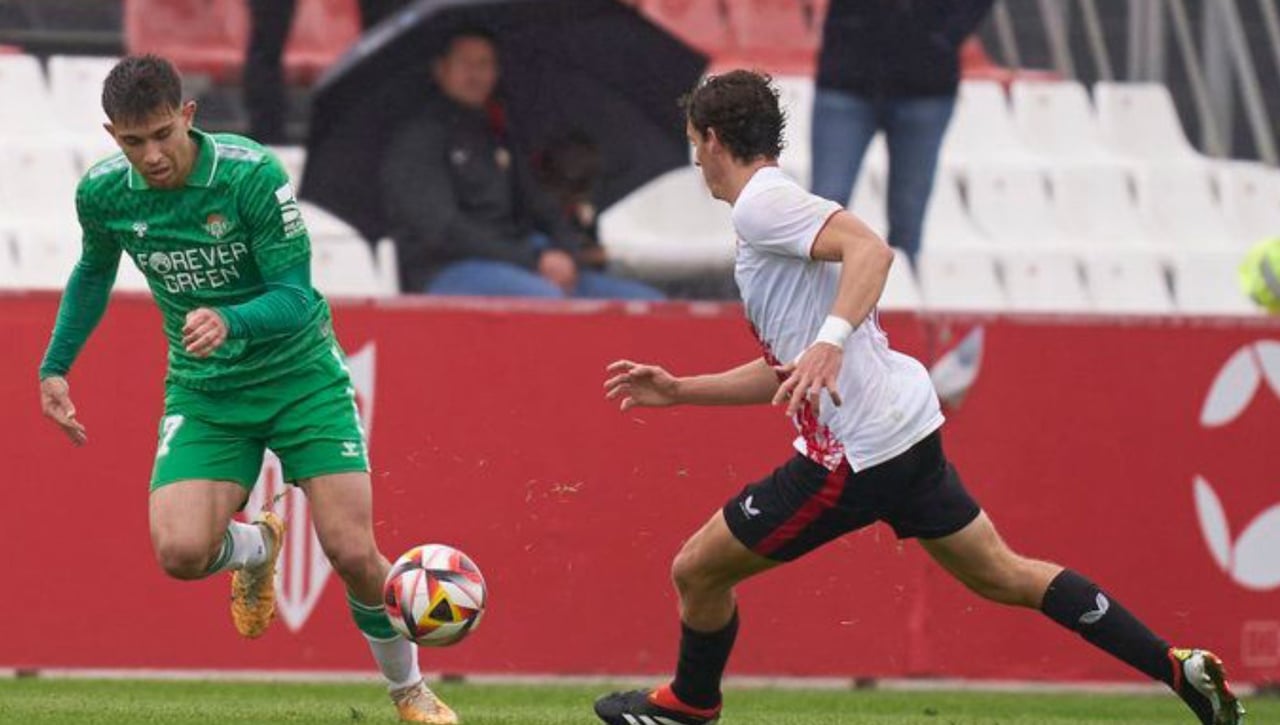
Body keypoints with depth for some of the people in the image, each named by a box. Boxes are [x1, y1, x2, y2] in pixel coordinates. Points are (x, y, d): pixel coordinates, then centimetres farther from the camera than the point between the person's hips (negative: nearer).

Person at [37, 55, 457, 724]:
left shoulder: (252, 174, -22)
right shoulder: (102, 194, -9)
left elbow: (294, 294, -21)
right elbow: (94, 273, 14)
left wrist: (229, 324, -40)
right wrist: (55, 366, 10)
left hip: (299, 373, -3)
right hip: (203, 392, 3)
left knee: (352, 554, -13)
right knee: (180, 553, -21)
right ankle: (254, 547, 18)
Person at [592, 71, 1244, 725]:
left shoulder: (763, 203, -10)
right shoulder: (775, 207, 21)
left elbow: (871, 249, -28)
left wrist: (830, 339, -41)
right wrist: (677, 391, 25)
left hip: (854, 452, -10)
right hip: (908, 428, 10)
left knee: (696, 572, 5)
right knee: (1001, 575, 15)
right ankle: (1182, 671, 11)